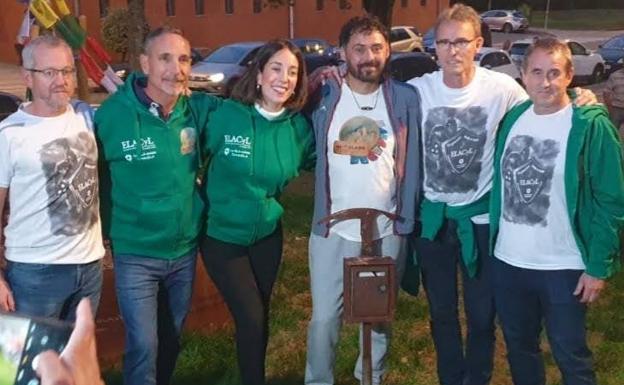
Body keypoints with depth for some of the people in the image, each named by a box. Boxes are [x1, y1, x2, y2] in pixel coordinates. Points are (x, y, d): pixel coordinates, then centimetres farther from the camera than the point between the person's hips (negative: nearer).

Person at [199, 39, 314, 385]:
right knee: (250, 319, -5)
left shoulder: (298, 126, -7)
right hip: (222, 236, -3)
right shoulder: (226, 114, -17)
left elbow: (314, 161, 9)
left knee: (260, 316, 16)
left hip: (268, 235, 4)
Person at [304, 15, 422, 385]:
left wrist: (406, 222, -1)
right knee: (325, 317, 7)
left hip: (388, 231, 1)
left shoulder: (406, 98, -2)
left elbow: (412, 163, 0)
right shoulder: (323, 97, -3)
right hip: (333, 229, -1)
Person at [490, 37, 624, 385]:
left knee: (570, 356, 9)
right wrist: (491, 241, 8)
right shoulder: (512, 119, 4)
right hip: (508, 262, 5)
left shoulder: (591, 126, -12)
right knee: (519, 347, 20)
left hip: (564, 268, -5)